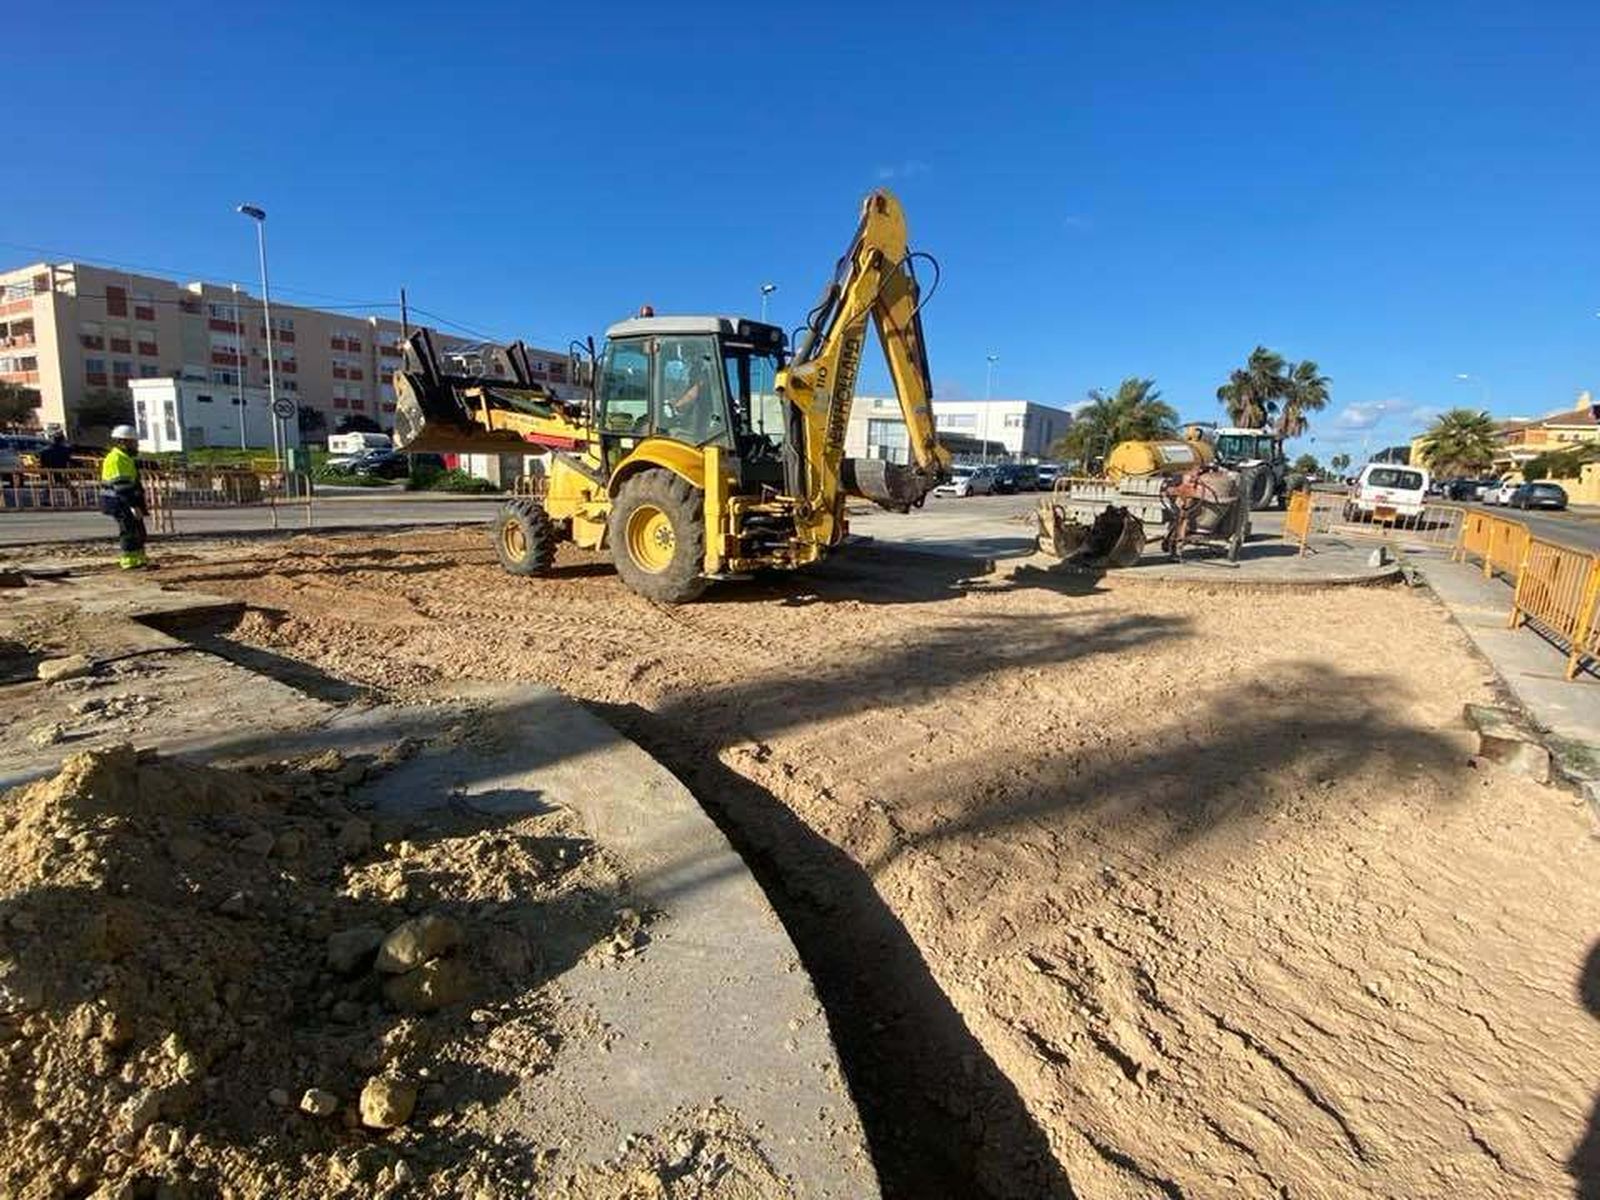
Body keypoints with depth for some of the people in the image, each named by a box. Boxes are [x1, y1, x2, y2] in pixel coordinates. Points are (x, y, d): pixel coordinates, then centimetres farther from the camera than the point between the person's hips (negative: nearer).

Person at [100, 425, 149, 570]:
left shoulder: (126, 459, 18)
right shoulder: (115, 459, -15)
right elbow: (121, 487, -23)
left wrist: (140, 504, 26)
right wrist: (133, 505, -27)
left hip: (129, 502, 10)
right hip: (121, 503, -10)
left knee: (139, 532, 14)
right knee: (129, 531, -7)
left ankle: (140, 559, 22)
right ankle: (129, 561, -3)